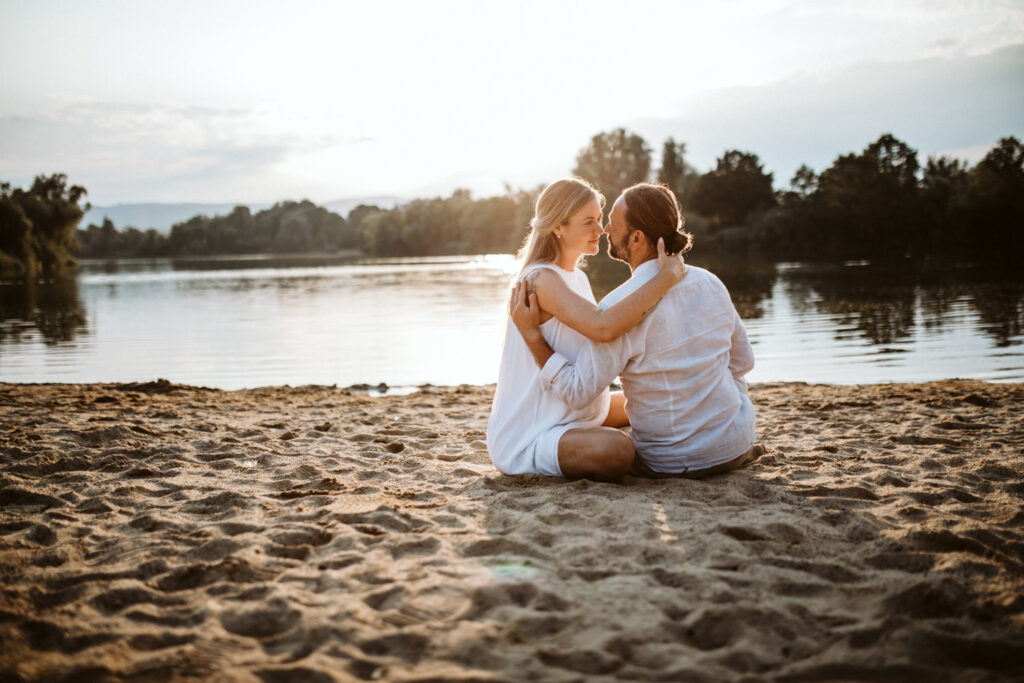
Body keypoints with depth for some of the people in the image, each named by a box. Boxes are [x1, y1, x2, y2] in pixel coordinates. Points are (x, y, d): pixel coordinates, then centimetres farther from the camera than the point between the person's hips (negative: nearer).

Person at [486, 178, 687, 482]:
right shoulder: (542, 279, -21)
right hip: (528, 436, -10)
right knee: (616, 451, -37)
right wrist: (667, 276, -30)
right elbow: (603, 327, -38)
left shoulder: (577, 277, 11)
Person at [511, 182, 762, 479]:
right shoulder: (711, 284, -4)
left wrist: (531, 334, -16)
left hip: (667, 463, -4)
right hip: (734, 443, 5)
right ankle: (741, 452, 27)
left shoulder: (620, 308, -22)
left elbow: (577, 393, -20)